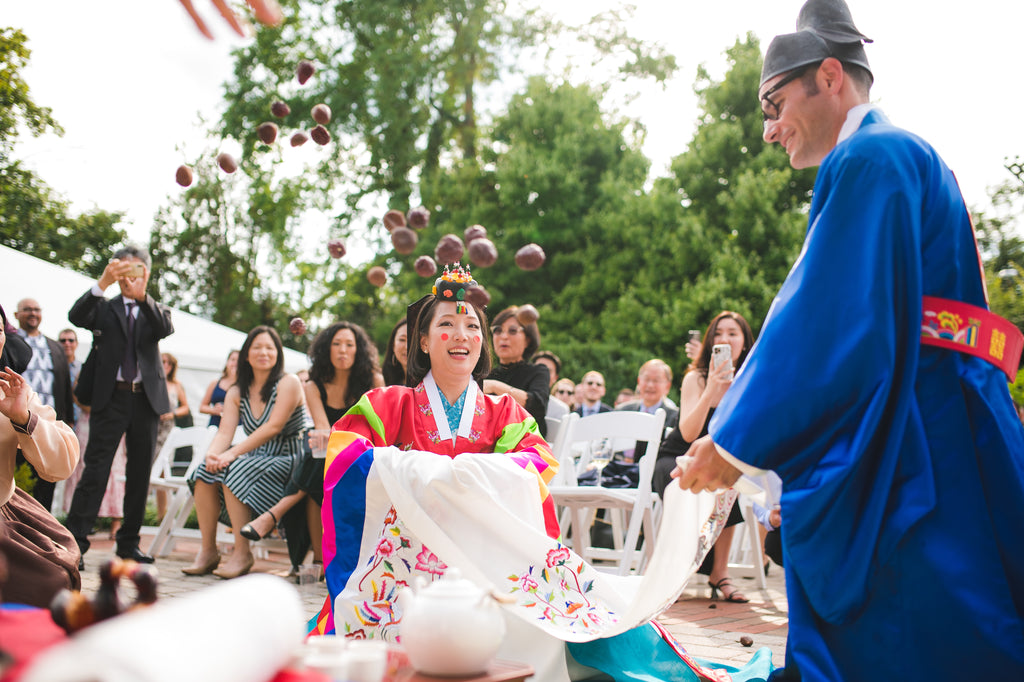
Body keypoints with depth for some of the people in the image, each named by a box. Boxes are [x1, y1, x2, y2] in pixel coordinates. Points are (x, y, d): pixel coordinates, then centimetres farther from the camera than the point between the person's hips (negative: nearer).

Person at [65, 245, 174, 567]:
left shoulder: (156, 310, 13)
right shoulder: (104, 308, 11)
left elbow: (165, 329, -10)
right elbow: (76, 317, -10)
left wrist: (142, 295, -27)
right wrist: (103, 283, -25)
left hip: (146, 399, 2)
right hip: (111, 398, -2)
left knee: (140, 474, 7)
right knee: (95, 469, -10)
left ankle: (129, 542, 16)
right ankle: (75, 542, -10)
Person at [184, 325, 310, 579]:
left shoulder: (288, 383, -7)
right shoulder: (236, 393, 11)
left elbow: (273, 427, -19)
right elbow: (225, 432, 0)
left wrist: (233, 453, -26)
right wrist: (213, 454, -24)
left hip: (288, 460, -6)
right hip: (256, 457, 6)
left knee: (234, 471, -29)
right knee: (205, 471, -18)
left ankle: (242, 554, -23)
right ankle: (207, 550, -13)